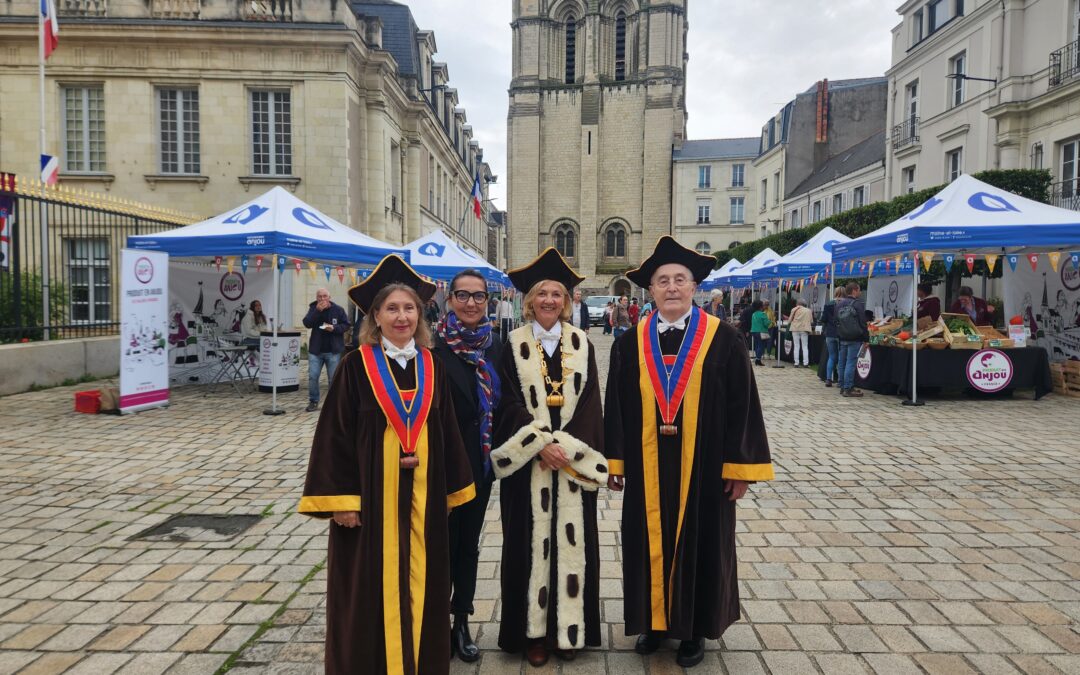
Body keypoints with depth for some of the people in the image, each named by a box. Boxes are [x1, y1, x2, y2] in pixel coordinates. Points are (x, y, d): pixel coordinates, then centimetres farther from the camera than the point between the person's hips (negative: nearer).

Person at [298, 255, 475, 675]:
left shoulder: (432, 367, 5)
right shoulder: (356, 366, -7)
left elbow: (447, 432, 9)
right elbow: (336, 435, -8)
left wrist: (451, 490, 10)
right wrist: (341, 500, -12)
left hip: (423, 497, 4)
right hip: (370, 495, -3)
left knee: (420, 585, 13)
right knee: (370, 592, 6)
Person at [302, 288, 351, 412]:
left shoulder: (338, 309, -3)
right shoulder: (313, 308, 3)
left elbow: (346, 325, 0)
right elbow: (307, 323, -10)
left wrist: (334, 328, -18)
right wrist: (317, 311, -20)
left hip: (333, 351, -2)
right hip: (315, 350, 2)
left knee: (333, 378, 5)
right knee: (312, 377, 1)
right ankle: (313, 401, 15)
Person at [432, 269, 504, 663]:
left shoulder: (496, 348, 4)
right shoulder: (434, 347, -12)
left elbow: (504, 405, 8)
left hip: (481, 462, 5)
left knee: (469, 541, 15)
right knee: (444, 541, 7)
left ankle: (461, 622, 30)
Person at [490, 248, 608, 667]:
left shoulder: (581, 344, 6)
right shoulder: (513, 345, 1)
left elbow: (589, 402, 1)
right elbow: (509, 404, -4)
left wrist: (565, 446, -11)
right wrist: (540, 444, -15)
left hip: (574, 459, 2)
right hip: (527, 460, -1)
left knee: (570, 540, 6)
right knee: (531, 542, 3)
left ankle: (567, 627, 21)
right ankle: (533, 631, 16)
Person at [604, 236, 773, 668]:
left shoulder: (723, 340, -5)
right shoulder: (630, 344, 2)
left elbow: (741, 404, -5)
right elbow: (616, 406, 4)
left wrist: (740, 465, -7)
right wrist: (614, 461, 3)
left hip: (703, 467, -2)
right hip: (646, 468, 2)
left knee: (700, 543, 10)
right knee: (650, 544, 12)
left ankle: (694, 628, 28)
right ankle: (655, 621, 30)